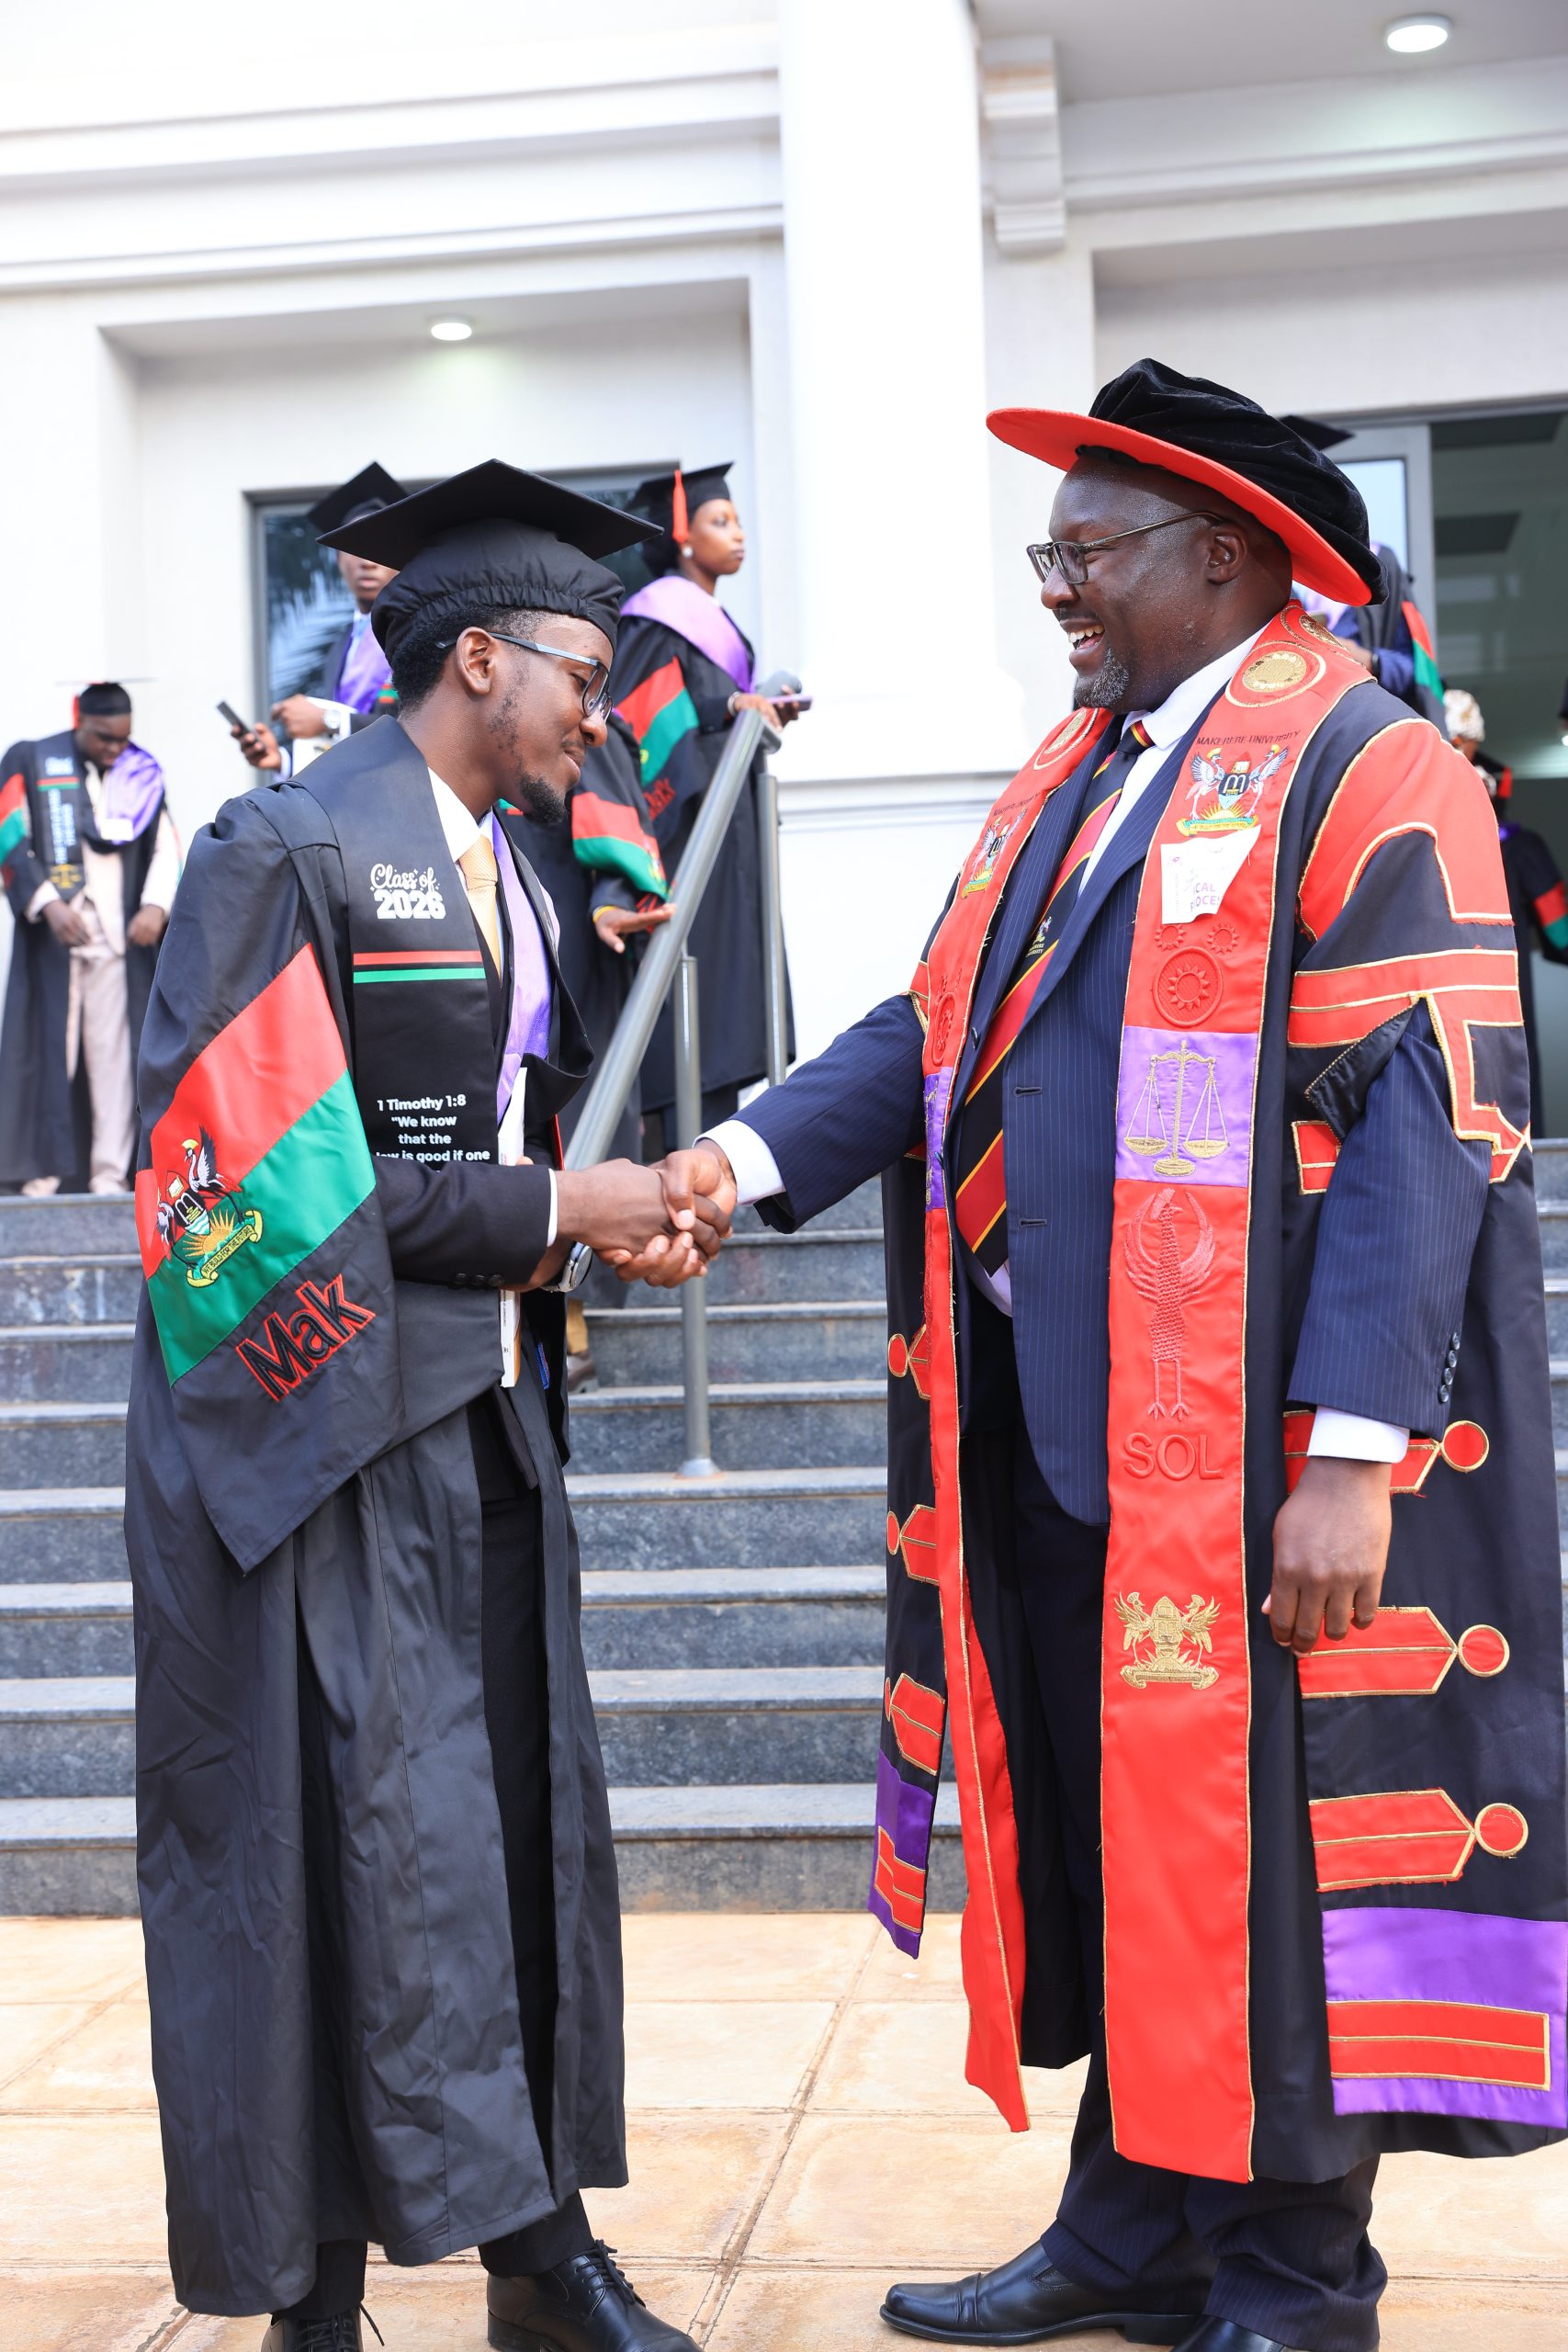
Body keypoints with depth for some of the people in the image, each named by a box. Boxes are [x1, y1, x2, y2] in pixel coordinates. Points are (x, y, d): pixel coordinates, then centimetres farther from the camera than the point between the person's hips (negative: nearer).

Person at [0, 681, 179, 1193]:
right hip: (50, 933, -2)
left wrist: (156, 905, -12)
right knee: (49, 1048, -2)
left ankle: (111, 1169, -1)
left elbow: (165, 845, 6)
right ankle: (45, 1166, 3)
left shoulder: (142, 772, 11)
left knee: (114, 1050, -2)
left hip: (120, 936, 2)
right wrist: (47, 904, -14)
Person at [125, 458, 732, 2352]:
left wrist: (612, 1223, 2)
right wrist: (550, 1211, -15)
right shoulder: (286, 850, -9)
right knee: (346, 1853, -5)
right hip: (315, 1423, -8)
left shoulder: (511, 878, 17)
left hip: (483, 1420, 8)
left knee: (522, 1827, 10)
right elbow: (257, 1165, -18)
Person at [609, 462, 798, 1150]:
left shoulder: (711, 618, 20)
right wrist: (725, 709, -25)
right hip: (683, 822, -10)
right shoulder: (659, 617, -9)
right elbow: (632, 714, -18)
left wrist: (761, 710, 15)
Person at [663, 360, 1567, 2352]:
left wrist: (1352, 1447, -22)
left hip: (1257, 1442, -7)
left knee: (1266, 1833, 3)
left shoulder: (1363, 769, -8)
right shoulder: (1072, 773, 17)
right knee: (1110, 1821, 15)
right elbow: (941, 1026, 12)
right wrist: (752, 1154, -5)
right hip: (1068, 1423, 8)